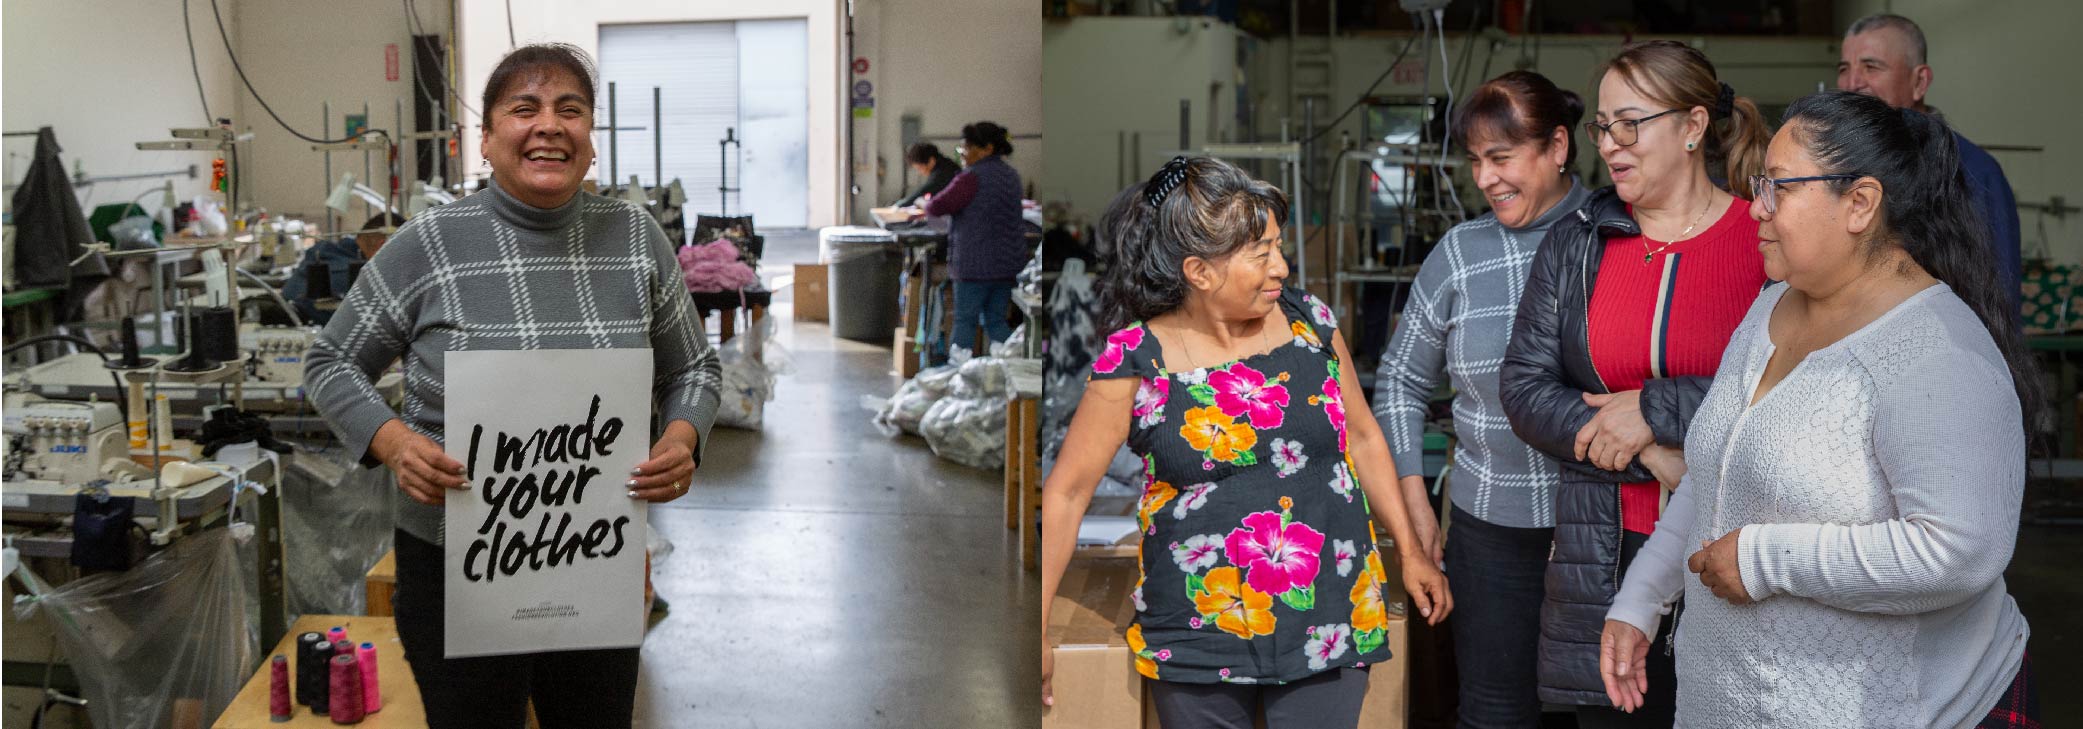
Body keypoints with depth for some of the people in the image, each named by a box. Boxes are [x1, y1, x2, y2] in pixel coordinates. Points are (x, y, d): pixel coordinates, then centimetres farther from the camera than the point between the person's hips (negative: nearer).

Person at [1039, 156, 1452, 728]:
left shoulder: (1310, 322, 0)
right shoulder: (1135, 360, -10)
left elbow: (1361, 437, 14)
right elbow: (1067, 492, -6)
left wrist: (1410, 551, 16)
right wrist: (1036, 630, -7)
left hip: (1331, 623, 3)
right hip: (1198, 634, -2)